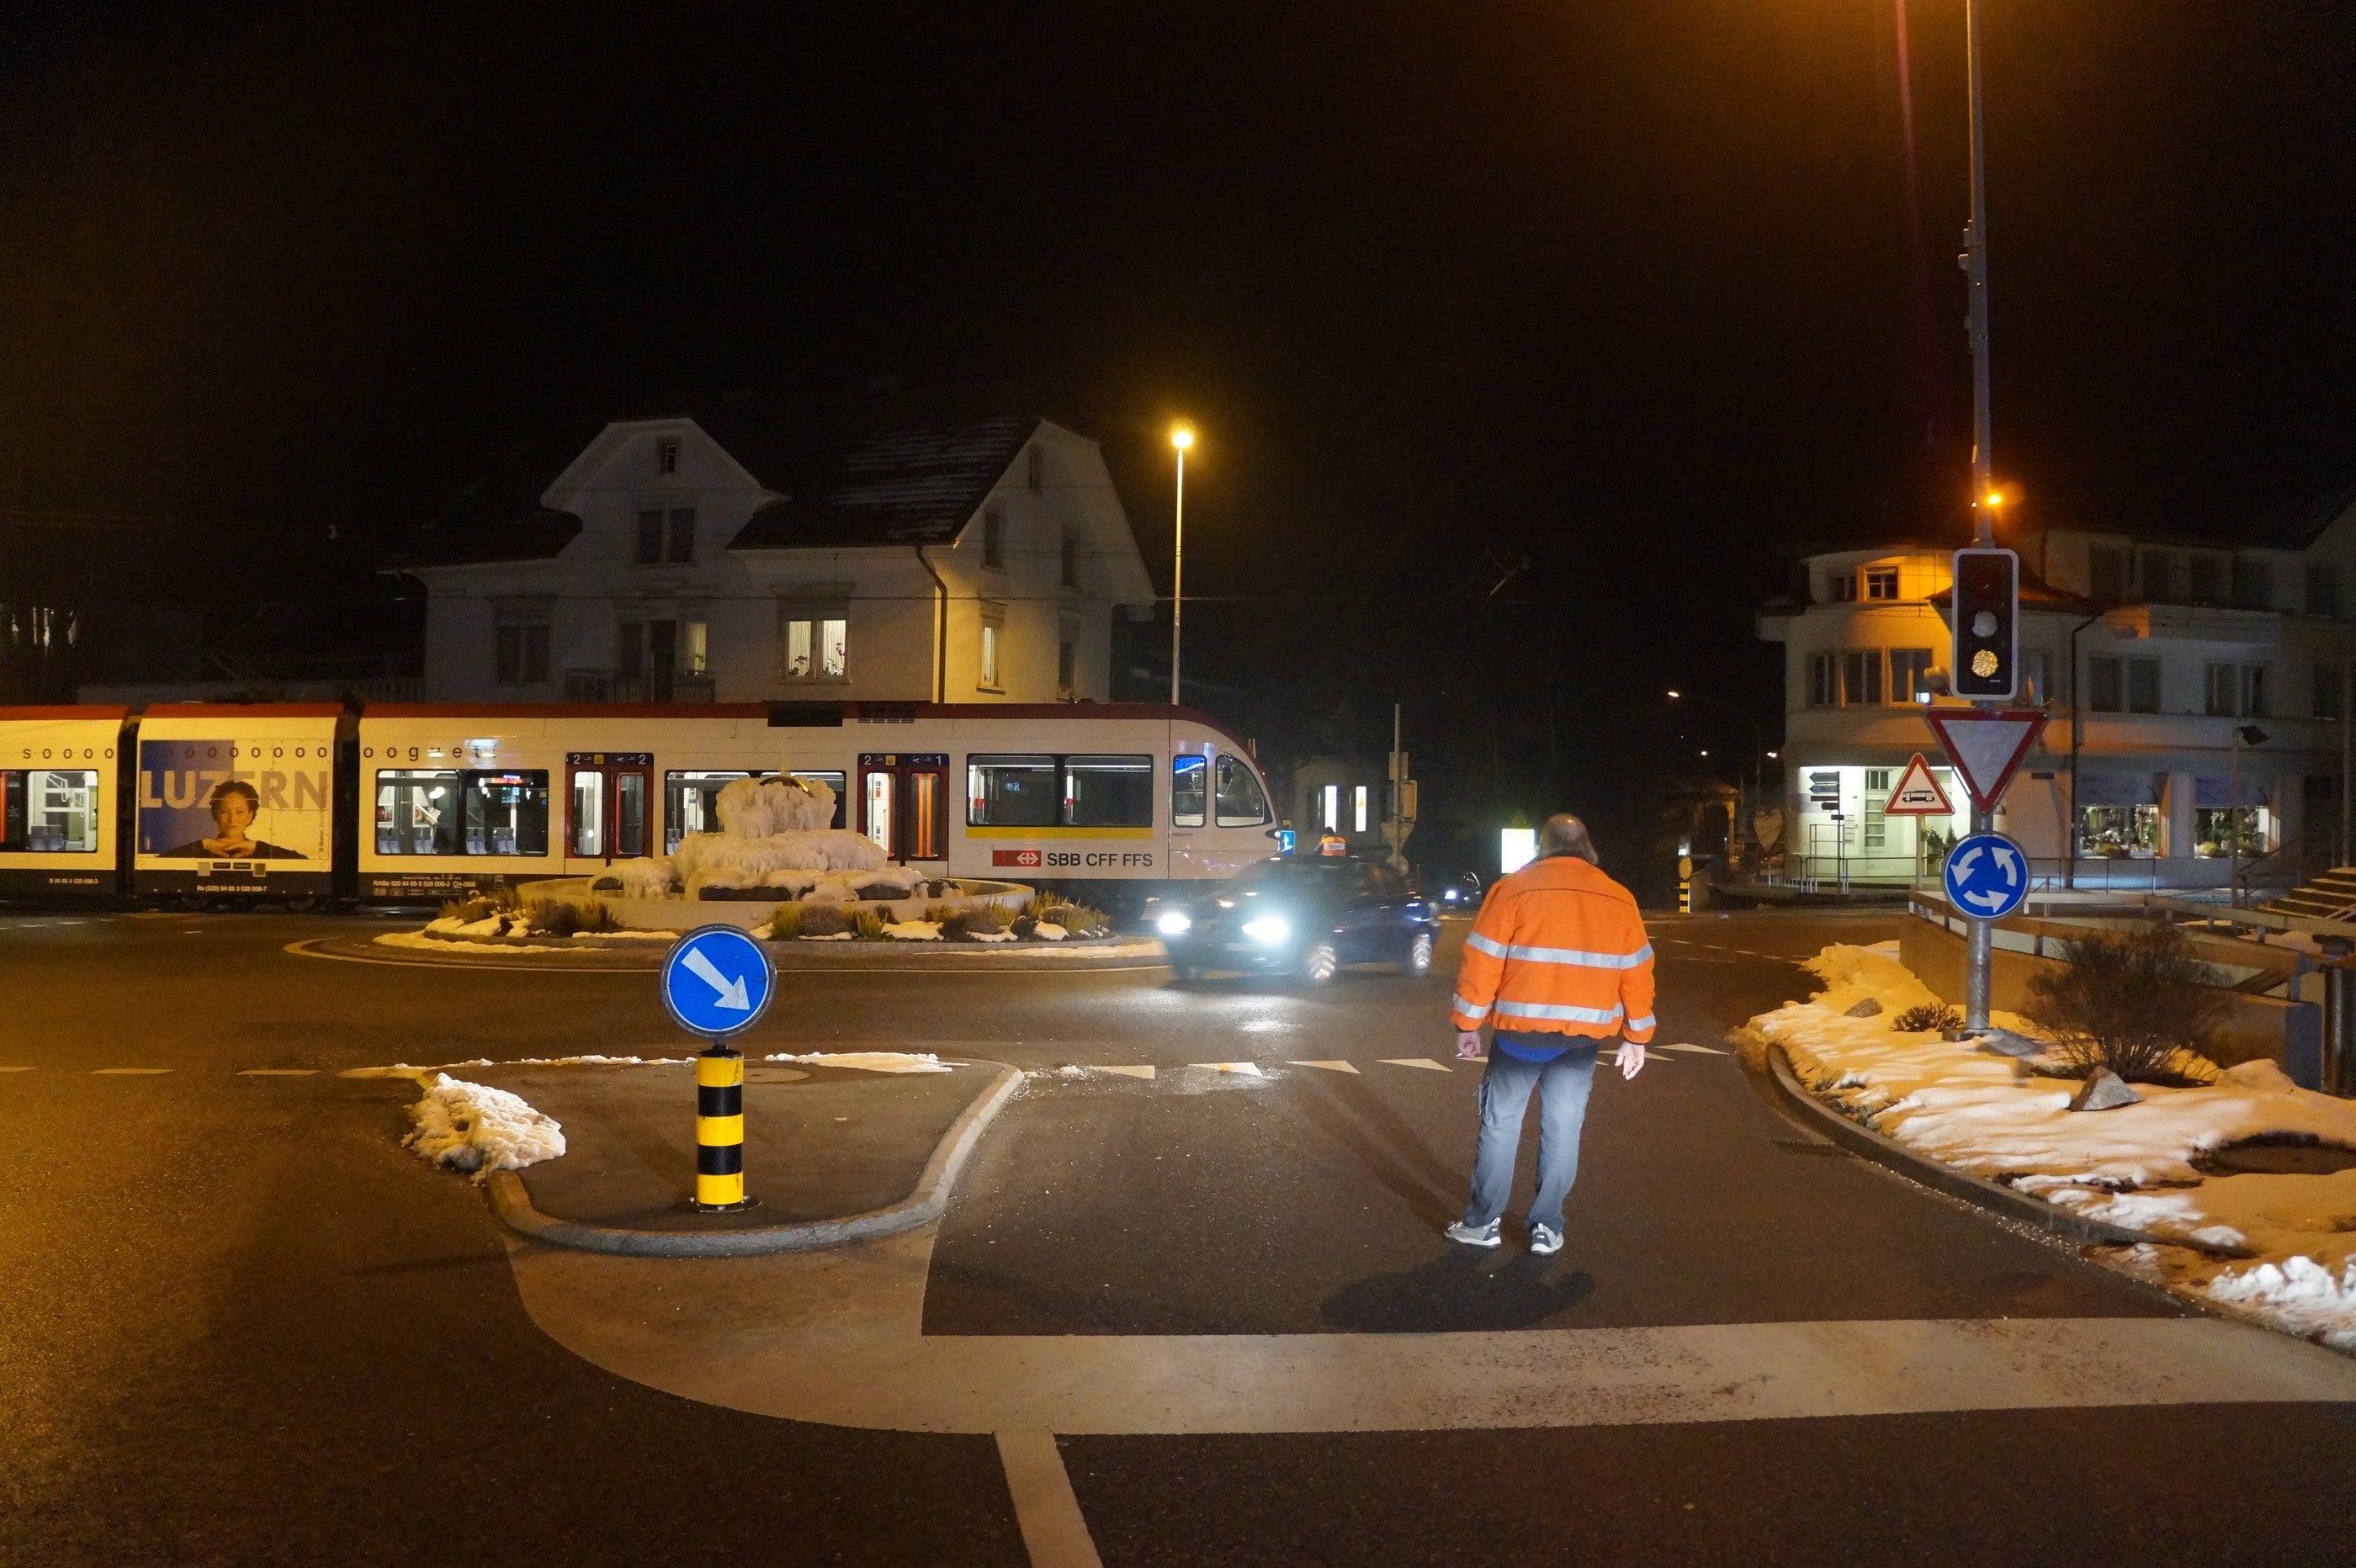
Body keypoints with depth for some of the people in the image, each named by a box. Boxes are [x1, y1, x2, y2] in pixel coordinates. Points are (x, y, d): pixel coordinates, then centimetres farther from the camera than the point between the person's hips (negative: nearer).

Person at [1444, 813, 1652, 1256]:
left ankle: (1482, 1223, 11)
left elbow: (1482, 963, -5)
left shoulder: (1514, 889, -4)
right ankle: (1546, 1228, 12)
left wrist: (1468, 1025, 2)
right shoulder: (1619, 899, 6)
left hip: (1521, 1029, -2)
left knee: (1500, 1125, 8)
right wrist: (1635, 1037, 16)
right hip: (1584, 1035, 2)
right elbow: (1636, 973, 9)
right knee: (1562, 1130, 10)